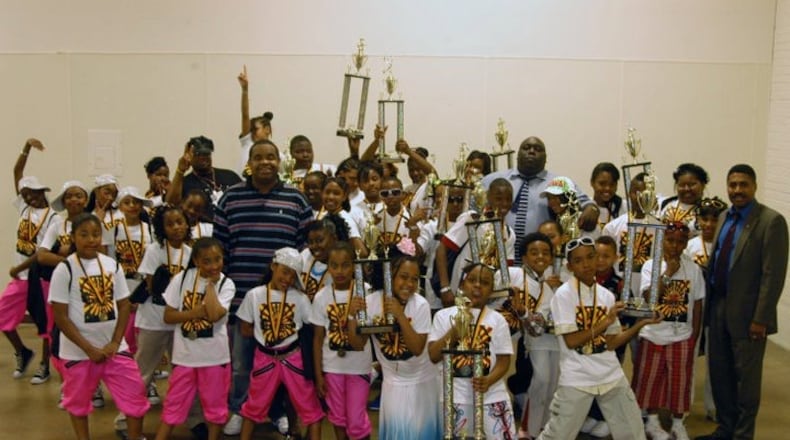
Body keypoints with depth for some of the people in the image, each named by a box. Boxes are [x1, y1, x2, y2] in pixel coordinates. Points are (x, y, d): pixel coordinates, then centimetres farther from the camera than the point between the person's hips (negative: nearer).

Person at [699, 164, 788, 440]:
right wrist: (709, 303, 7)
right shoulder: (724, 218, 11)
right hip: (718, 308, 7)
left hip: (746, 313, -6)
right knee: (719, 371, 14)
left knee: (746, 376, 7)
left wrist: (761, 319, -17)